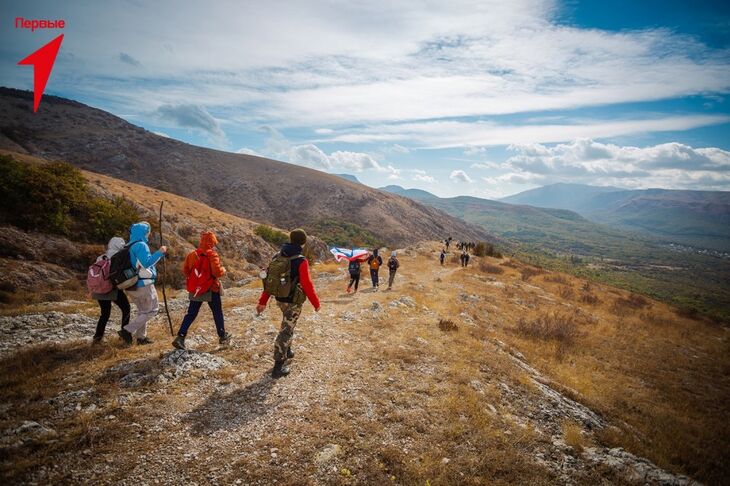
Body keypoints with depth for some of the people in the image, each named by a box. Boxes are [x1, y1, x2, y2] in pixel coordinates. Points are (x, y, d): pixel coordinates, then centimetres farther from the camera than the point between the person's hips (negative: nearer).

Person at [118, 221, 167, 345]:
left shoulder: (131, 246, 15)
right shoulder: (141, 245, -16)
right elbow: (147, 262, -26)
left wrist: (160, 254, 20)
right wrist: (159, 252, -20)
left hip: (134, 284, 10)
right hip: (143, 284, -9)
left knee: (143, 311, 19)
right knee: (152, 310, 1)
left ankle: (141, 336, 21)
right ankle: (127, 330, -5)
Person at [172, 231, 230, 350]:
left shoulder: (192, 254, 3)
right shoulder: (212, 254, -14)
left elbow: (185, 271, 7)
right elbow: (217, 272, -21)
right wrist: (223, 270, 0)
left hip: (195, 290, 4)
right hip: (211, 289, -4)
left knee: (191, 314, 9)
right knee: (217, 313, 12)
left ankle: (180, 337, -1)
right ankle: (223, 336, 22)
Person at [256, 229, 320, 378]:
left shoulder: (277, 257, 1)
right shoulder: (301, 261, -19)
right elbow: (307, 285, -20)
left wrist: (263, 301, 8)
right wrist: (316, 303, -8)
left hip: (280, 299, 7)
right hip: (293, 302, -7)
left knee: (288, 326, 28)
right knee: (286, 331, 0)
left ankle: (287, 351, 45)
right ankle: (278, 367, 5)